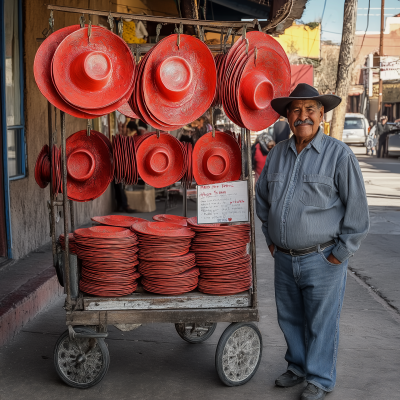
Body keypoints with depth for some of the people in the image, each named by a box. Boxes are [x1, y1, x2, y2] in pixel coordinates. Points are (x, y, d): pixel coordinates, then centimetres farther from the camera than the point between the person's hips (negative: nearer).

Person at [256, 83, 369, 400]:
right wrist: (271, 240, 15)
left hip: (322, 260, -5)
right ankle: (298, 367, 38)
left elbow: (357, 208, -9)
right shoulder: (277, 154, 6)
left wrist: (341, 253, -10)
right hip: (284, 258, 5)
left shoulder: (339, 154, -9)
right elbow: (262, 197, 21)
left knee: (322, 323, 6)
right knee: (290, 318, 18)